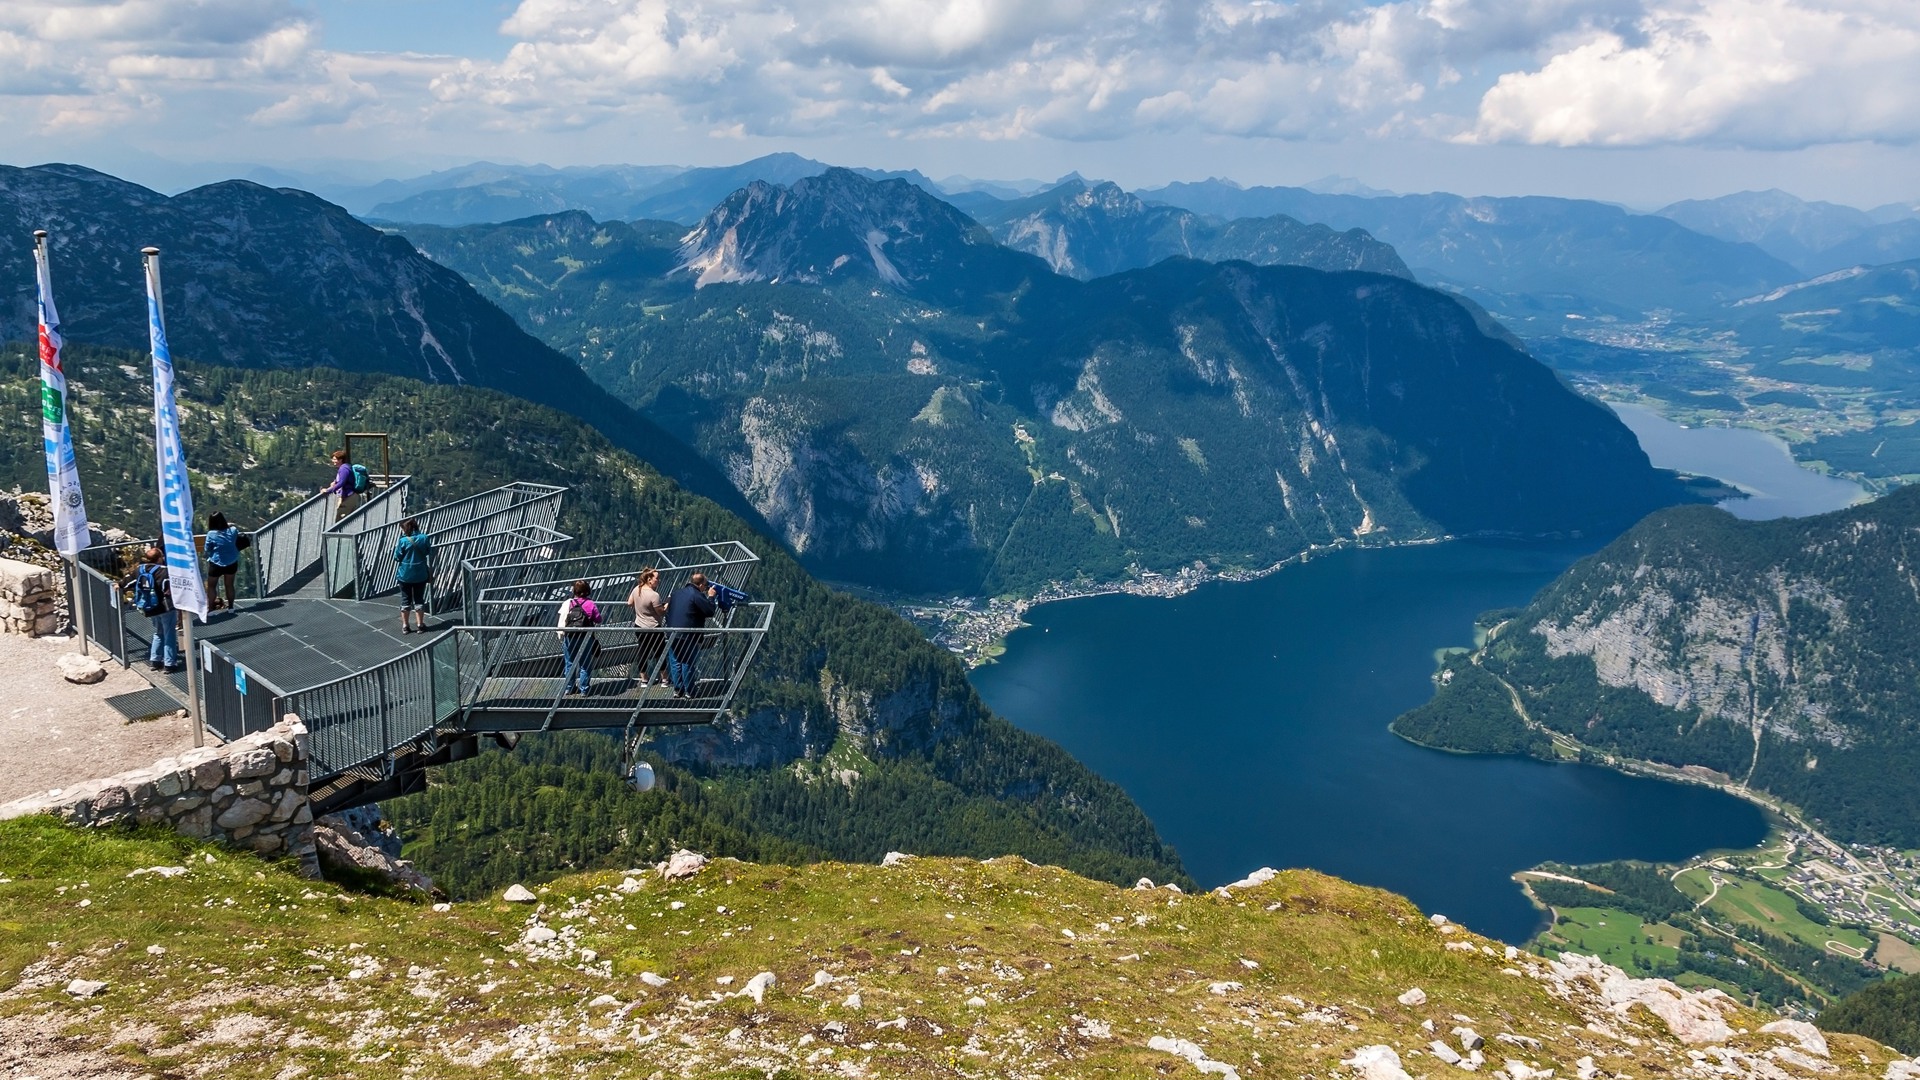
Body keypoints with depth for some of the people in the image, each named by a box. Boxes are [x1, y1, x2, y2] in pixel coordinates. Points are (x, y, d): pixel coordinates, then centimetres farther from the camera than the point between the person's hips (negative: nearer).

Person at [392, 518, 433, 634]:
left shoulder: (403, 541, -17)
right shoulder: (425, 538, -9)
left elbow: (397, 557, -8)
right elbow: (428, 552, 6)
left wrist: (396, 547, 5)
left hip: (405, 575, -2)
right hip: (420, 574, 2)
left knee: (405, 599, 9)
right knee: (419, 599, 12)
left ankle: (405, 626, 14)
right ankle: (420, 625, 15)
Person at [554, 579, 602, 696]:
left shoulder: (567, 603, -5)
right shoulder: (591, 605, -7)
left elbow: (562, 620, -5)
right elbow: (598, 621, -1)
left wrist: (560, 634, 4)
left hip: (569, 637, 2)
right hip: (586, 638, -1)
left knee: (570, 663, 15)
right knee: (585, 664, 10)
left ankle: (569, 688, 22)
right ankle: (584, 688, 11)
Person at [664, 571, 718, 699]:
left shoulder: (677, 592, 11)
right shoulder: (697, 596, -12)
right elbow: (710, 612, -10)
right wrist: (710, 597, 2)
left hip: (672, 633, 6)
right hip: (688, 636, -6)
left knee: (675, 662, 13)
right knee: (688, 663, 4)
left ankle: (677, 690, 16)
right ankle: (688, 691, 9)